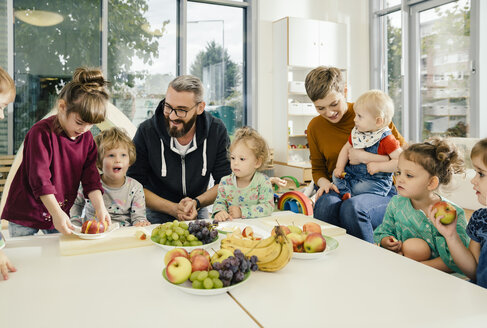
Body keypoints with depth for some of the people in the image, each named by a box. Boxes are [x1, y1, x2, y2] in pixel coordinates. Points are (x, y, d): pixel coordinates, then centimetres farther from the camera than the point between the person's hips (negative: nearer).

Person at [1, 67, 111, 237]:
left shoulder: (86, 137, -3)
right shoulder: (41, 132, -20)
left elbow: (91, 177, -5)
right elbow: (40, 178, -24)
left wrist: (100, 207, -18)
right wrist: (56, 213, -29)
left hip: (61, 212, 5)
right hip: (25, 213, -4)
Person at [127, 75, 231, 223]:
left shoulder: (217, 131, -10)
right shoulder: (146, 131, -14)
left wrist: (196, 203, -19)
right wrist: (174, 209, -21)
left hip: (198, 212, 2)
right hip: (156, 215, -2)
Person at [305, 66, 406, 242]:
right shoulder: (315, 127, 8)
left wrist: (365, 158, -17)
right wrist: (324, 182, -5)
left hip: (380, 192, -2)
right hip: (340, 191, 2)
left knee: (352, 207, -36)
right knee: (325, 204, -33)